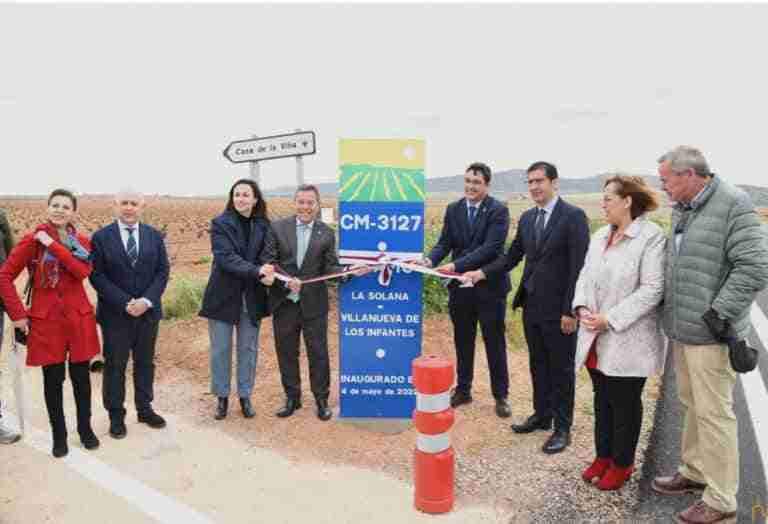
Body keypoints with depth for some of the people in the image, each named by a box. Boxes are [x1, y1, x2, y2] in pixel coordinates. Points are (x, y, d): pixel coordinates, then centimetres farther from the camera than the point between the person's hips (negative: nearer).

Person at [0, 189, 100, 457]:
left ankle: (85, 428, 26)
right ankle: (59, 434, 22)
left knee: (81, 376, 10)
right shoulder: (32, 240, -4)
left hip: (79, 317, 2)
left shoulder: (82, 242, 3)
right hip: (45, 319, -2)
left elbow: (83, 271, -16)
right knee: (53, 379, 7)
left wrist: (53, 245, -18)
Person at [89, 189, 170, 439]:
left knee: (145, 363, 13)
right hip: (115, 313, -2)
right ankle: (116, 415, 21)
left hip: (148, 311, 3)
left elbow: (163, 271, 1)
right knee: (114, 366, 7)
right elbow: (97, 276, -8)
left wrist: (147, 300, -13)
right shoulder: (101, 237, -4)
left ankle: (145, 409, 27)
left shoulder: (154, 236, 3)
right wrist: (124, 303, -17)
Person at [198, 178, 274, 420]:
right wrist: (256, 270, -30)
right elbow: (226, 257, -18)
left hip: (252, 297, 2)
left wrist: (267, 272, -17)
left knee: (248, 349, 10)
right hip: (223, 295, -2)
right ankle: (222, 398, 22)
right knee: (220, 350, 6)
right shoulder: (220, 223, -7)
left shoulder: (263, 225, 3)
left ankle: (245, 397, 24)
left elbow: (266, 256, 6)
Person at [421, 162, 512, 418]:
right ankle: (463, 389, 30)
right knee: (462, 341, 15)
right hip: (460, 286, 4)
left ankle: (500, 396, 21)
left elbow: (491, 247, -20)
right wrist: (430, 260, -19)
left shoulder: (498, 210, -10)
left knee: (495, 343, 8)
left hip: (489, 285, -4)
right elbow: (444, 243, 3)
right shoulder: (453, 209, 5)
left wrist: (457, 265, -28)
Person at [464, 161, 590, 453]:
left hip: (558, 309, -6)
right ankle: (542, 415, 33)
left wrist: (570, 310, -16)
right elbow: (513, 256, 12)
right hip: (532, 305, 6)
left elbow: (579, 266, -14)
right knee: (538, 364, 17)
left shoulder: (573, 216, -11)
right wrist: (482, 273, 0)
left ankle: (562, 428, 20)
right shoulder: (527, 218, 9)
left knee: (561, 369, 7)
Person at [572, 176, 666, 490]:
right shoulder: (600, 236, 10)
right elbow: (585, 276, 12)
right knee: (602, 401, 18)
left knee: (625, 404, 9)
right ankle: (603, 456, 34)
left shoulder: (652, 237, -13)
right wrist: (582, 307, -7)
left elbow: (651, 290, -19)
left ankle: (622, 463, 26)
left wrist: (610, 319, -20)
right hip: (596, 339, 7)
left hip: (628, 341, -6)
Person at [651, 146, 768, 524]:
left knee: (713, 413, 1)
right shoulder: (680, 209, 12)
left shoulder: (733, 205, -14)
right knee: (691, 406, 19)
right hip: (681, 329, 8)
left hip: (710, 333, -8)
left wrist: (716, 315, -18)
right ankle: (694, 472, 35)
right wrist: (669, 312, 14)